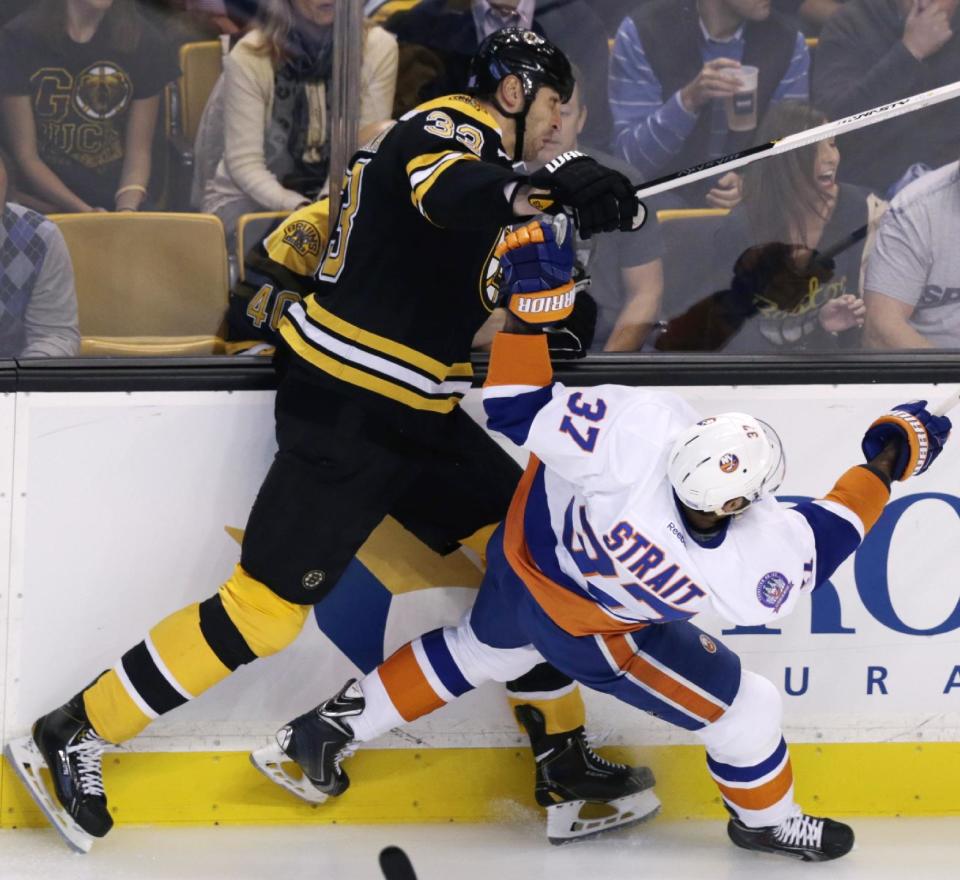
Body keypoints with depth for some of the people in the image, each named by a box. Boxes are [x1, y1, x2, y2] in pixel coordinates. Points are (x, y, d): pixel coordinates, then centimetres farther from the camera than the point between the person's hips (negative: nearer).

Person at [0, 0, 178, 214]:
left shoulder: (145, 44, -1)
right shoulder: (21, 40, -5)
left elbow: (139, 152, 3)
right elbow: (26, 154, -4)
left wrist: (126, 212, -16)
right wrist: (86, 214, -14)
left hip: (117, 204, 1)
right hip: (41, 208, -1)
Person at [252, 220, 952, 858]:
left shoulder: (642, 431, -42)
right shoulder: (758, 568, -38)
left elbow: (519, 412, -31)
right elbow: (822, 539, -14)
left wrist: (530, 297, -27)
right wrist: (889, 460, -6)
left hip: (519, 564, 3)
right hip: (592, 637, -3)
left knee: (478, 651, 33)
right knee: (743, 709, 16)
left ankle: (328, 729, 45)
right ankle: (765, 820, 44)